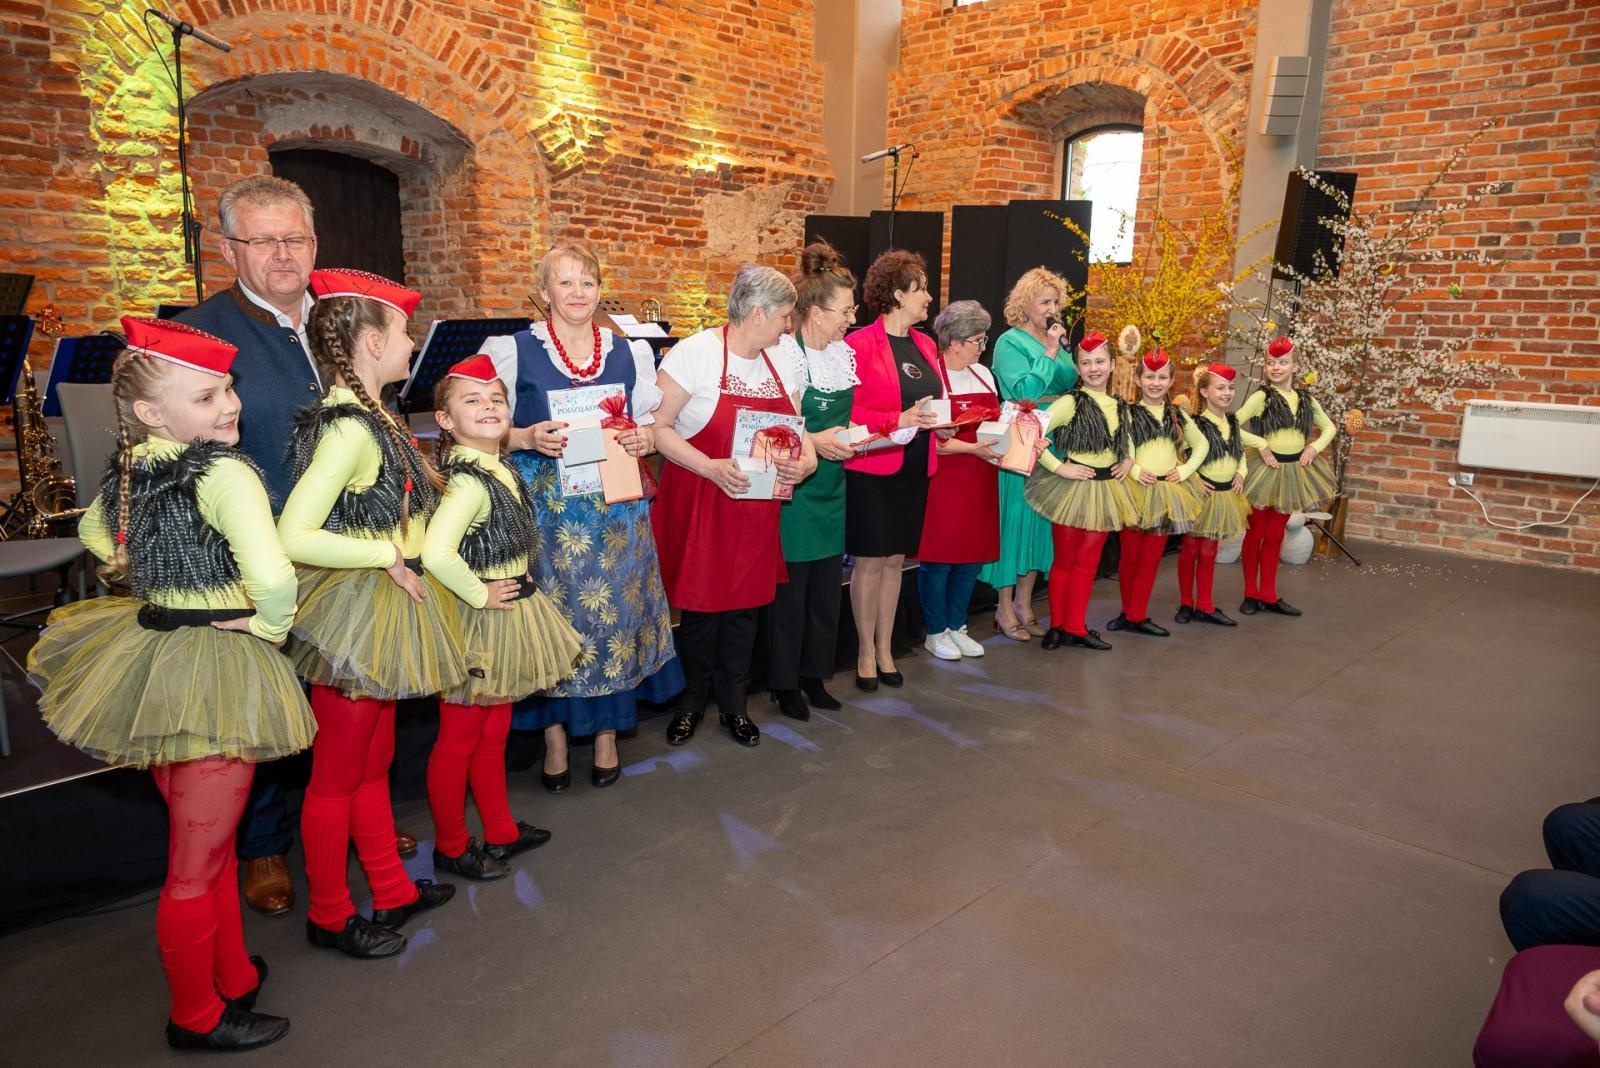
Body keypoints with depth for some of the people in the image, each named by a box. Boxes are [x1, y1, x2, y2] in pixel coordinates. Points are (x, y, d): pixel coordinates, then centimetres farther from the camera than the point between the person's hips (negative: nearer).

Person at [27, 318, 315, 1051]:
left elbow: (95, 535, 23)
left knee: (205, 846, 24)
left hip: (151, 658, 9)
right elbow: (273, 575, -35)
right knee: (197, 867, 9)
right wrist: (269, 624, -15)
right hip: (216, 673, -8)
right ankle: (198, 1018, 28)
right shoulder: (224, 474, -23)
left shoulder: (132, 468, 3)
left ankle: (233, 977, 43)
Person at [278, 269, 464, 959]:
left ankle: (392, 892, 37)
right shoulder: (349, 429, -23)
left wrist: (425, 479, 12)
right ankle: (329, 916, 27)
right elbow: (292, 537, -28)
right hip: (354, 615, -9)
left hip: (381, 614, 9)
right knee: (337, 776, 9)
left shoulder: (367, 416, 5)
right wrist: (388, 552, -22)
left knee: (374, 764, 21)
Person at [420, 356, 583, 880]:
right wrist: (479, 593, -23)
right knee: (460, 740, 9)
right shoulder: (469, 482, -24)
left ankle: (500, 832, 37)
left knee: (494, 734, 21)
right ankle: (451, 847, 26)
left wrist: (517, 584, 9)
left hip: (510, 619, 9)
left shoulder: (502, 471, 4)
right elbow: (435, 552, -38)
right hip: (480, 621, -9)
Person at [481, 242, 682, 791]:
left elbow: (650, 426, 16)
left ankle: (607, 734, 22)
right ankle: (554, 736, 19)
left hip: (616, 507, 3)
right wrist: (527, 438, -17)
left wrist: (645, 437, -7)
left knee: (614, 611, 6)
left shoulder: (630, 353, 9)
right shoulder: (510, 351, -1)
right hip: (545, 508, -2)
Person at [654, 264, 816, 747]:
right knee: (700, 603, 5)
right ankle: (693, 698, 28)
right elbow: (658, 427, -14)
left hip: (756, 510, 5)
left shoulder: (781, 363, 8)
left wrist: (806, 460, -9)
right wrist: (710, 467, -25)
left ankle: (733, 703, 29)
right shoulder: (694, 353, -13)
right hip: (699, 504, -5)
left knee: (745, 602, 11)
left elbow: (797, 431, 13)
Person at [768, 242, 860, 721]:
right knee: (790, 588, 3)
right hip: (795, 489, -7)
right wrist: (813, 441, -23)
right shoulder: (784, 353, -15)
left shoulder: (844, 353, 8)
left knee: (827, 587, 12)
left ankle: (814, 675, 27)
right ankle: (785, 683, 19)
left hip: (832, 488, 7)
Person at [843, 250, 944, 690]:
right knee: (869, 562, 3)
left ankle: (885, 649, 25)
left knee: (895, 561, 14)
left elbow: (938, 400, 20)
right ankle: (865, 653, 17)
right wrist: (899, 420, -24)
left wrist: (942, 419, 0)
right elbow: (847, 412, -15)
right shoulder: (861, 344, -11)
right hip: (871, 470, -7)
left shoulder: (925, 345, 11)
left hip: (915, 470, 7)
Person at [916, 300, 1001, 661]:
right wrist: (973, 449, -23)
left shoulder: (983, 374, 13)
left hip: (980, 480, 7)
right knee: (939, 556, 1)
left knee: (974, 556, 11)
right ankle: (936, 632, 16)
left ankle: (957, 626, 26)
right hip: (943, 480, -7)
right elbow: (931, 438, -18)